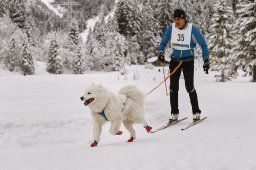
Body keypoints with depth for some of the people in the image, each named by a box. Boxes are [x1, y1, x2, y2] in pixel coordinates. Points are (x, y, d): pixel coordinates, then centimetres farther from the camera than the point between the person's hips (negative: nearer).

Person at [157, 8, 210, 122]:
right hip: (175, 60, 3)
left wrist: (206, 60, -10)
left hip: (188, 61, -3)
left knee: (189, 87, -9)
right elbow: (163, 42, 8)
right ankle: (174, 113, 8)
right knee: (173, 87, -1)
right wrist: (160, 53, -10)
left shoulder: (192, 29, -13)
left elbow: (203, 44, -5)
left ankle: (196, 112, 5)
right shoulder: (171, 28, -4)